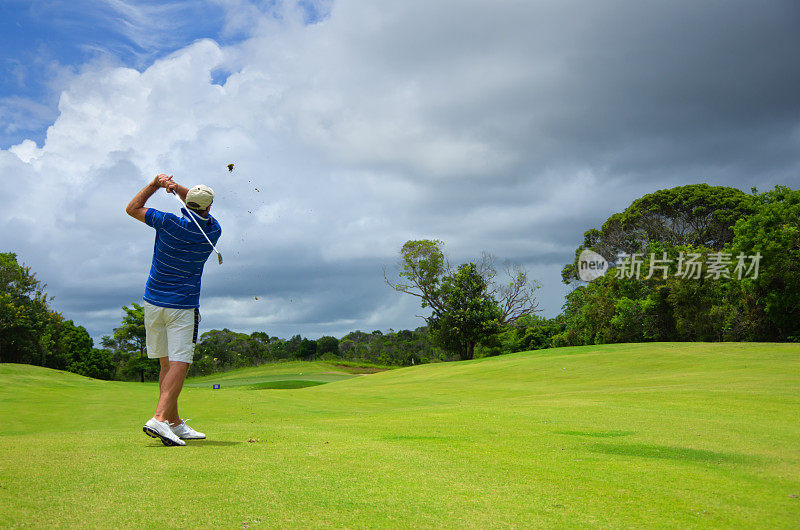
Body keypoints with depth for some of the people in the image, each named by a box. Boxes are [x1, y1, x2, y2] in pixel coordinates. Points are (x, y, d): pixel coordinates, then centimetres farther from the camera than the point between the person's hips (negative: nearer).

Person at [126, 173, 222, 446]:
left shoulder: (170, 223, -10)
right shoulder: (213, 231, -5)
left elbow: (132, 208, 5)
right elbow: (201, 209, 14)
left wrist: (155, 184, 4)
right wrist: (177, 187, 0)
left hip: (153, 302, 3)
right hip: (183, 306, -3)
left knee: (167, 363, 9)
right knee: (179, 364, -5)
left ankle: (175, 424, 14)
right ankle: (159, 419, -23)